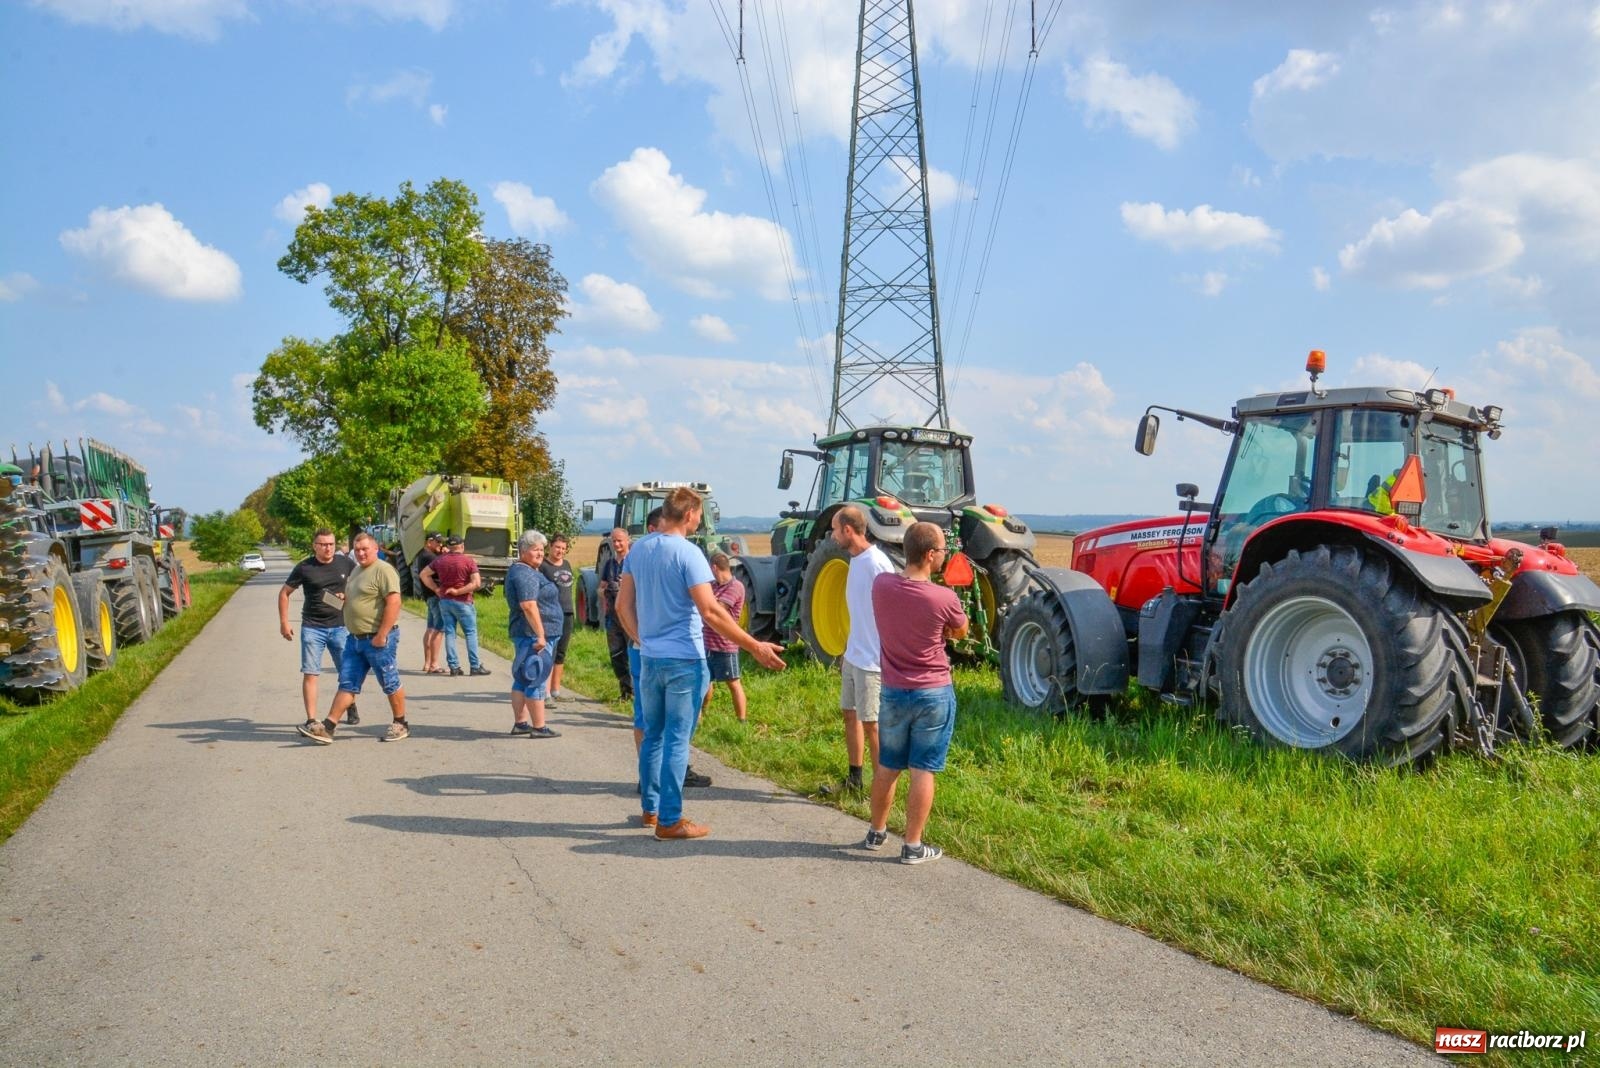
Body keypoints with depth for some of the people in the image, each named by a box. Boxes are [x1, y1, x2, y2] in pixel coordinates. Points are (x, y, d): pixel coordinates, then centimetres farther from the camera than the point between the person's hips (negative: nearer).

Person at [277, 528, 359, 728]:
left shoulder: (346, 564, 0)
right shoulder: (304, 567, -4)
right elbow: (284, 593, 5)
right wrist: (284, 622, -1)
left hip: (340, 627, 2)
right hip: (312, 628, -1)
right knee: (310, 674, -5)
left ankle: (351, 707, 33)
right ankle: (311, 720, -1)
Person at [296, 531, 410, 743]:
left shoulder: (383, 570, -14)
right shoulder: (356, 570, 16)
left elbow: (394, 602, -23)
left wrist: (381, 635, -24)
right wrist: (343, 597, 9)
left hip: (378, 639, -9)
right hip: (355, 638, 9)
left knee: (390, 683, 3)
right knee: (347, 684, 8)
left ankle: (401, 725, 15)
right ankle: (327, 728, 7)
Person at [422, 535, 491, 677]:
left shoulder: (439, 560, 4)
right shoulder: (469, 561, -9)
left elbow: (424, 575, 9)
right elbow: (476, 583, -18)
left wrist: (436, 589, 4)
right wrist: (458, 591, -12)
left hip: (444, 601, 4)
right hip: (462, 602, -4)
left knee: (449, 632, 8)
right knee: (470, 633, 2)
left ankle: (454, 666, 8)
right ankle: (475, 666, 1)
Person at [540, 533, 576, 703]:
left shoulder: (567, 564, 14)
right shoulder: (543, 566, -6)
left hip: (567, 614, 7)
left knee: (561, 654, 12)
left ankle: (556, 690, 21)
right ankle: (546, 693, -6)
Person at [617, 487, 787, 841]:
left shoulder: (638, 550, 6)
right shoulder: (688, 553, -15)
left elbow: (623, 605, 10)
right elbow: (710, 611, -21)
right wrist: (755, 647, -17)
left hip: (649, 659, 7)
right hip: (684, 660, -6)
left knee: (653, 735, 17)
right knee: (676, 740, 0)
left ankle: (649, 808, 28)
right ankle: (670, 821, 6)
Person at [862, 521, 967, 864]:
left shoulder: (880, 585, -8)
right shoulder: (944, 598, -19)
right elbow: (960, 632, 3)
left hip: (893, 692, 4)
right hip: (934, 695, -4)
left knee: (886, 767, 18)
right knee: (923, 771, 6)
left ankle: (876, 832, 33)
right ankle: (913, 846, 13)